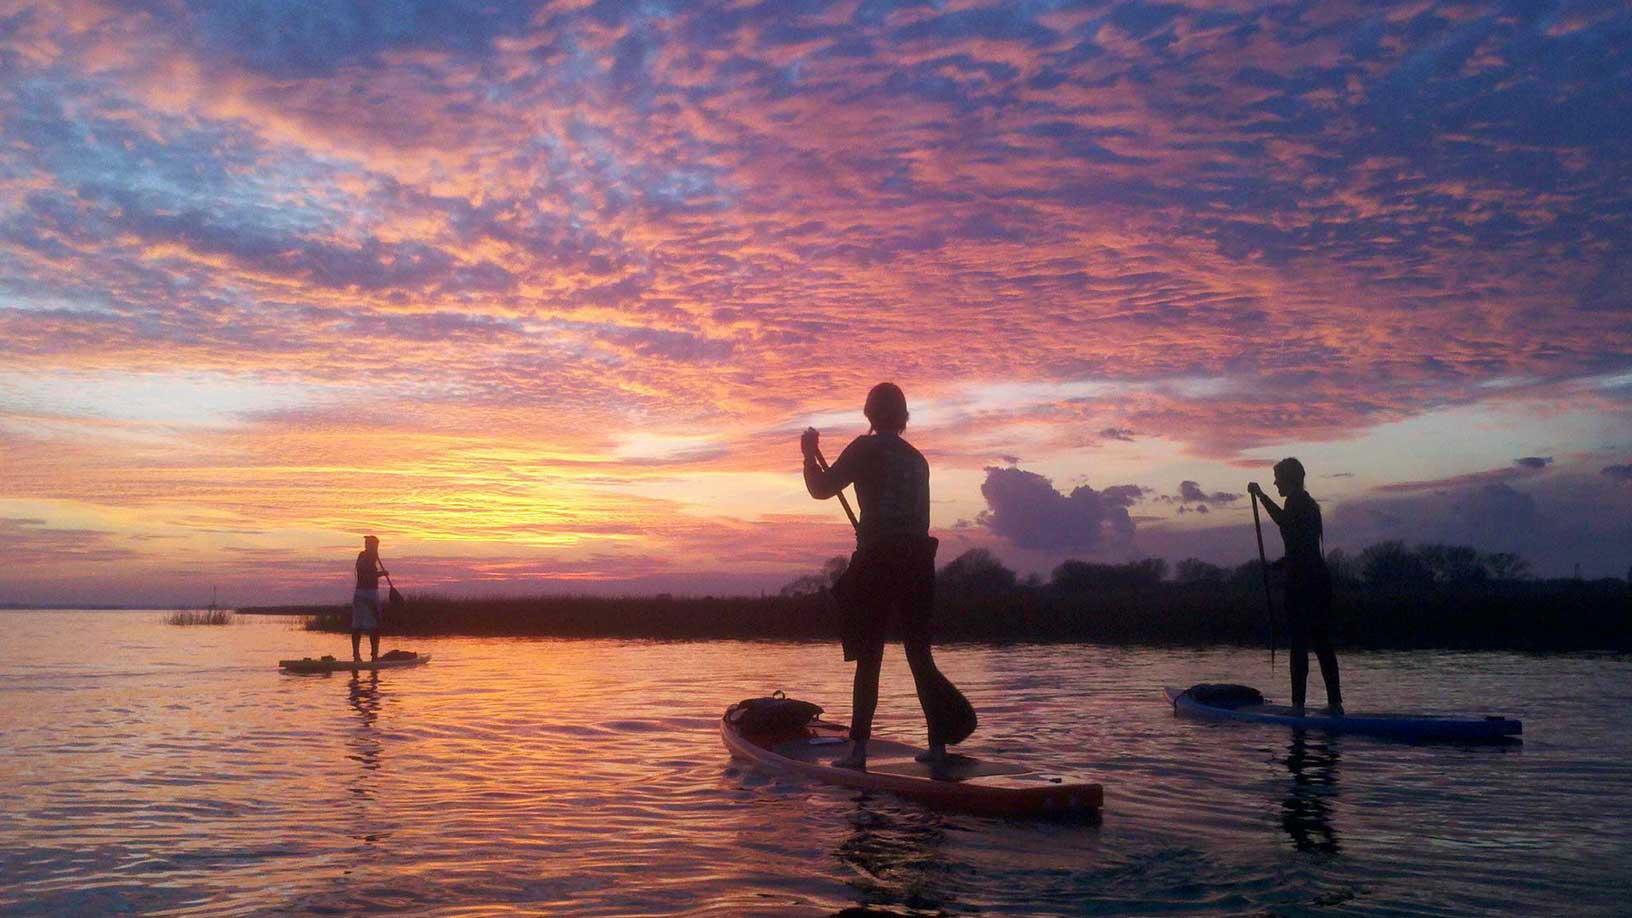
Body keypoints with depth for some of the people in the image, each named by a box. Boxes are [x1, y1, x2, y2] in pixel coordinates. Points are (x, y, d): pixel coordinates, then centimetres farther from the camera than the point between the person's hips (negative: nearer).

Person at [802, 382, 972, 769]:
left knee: (868, 658, -1)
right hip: (918, 561, 5)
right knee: (920, 655, 11)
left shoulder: (866, 448, -3)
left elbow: (822, 488, -2)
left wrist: (810, 455, 14)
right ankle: (938, 743, 10)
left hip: (877, 563, -5)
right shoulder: (917, 459, 16)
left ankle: (858, 748, -2)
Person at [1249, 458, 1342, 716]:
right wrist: (1277, 564, 28)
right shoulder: (1308, 503, 21)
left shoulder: (1296, 501, -8)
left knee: (1298, 643, -9)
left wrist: (1261, 495, -27)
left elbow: (1283, 520, -30)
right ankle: (1335, 703, 13)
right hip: (1320, 579, 10)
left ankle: (1298, 704, -10)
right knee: (1322, 643, 12)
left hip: (1302, 581, -10)